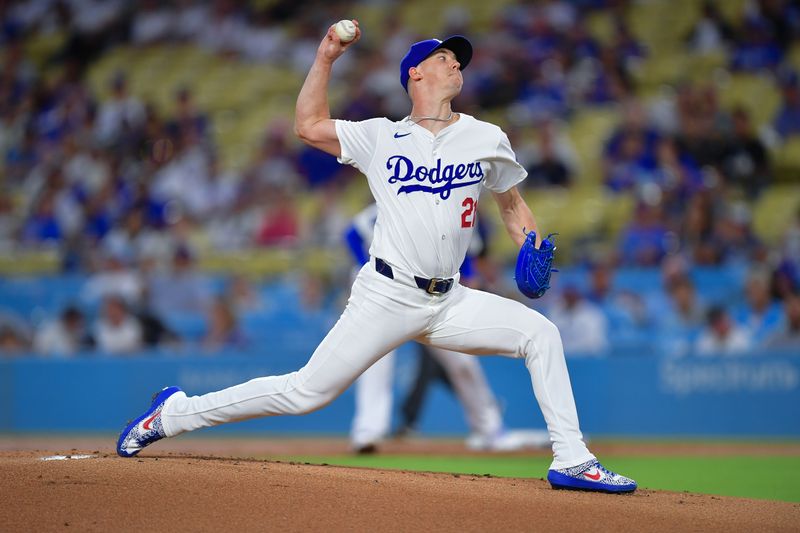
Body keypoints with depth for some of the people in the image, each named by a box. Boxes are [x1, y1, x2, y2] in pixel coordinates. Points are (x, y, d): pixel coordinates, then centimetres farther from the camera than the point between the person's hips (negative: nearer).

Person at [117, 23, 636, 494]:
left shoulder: (487, 139, 10)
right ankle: (174, 413, 5)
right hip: (388, 296, -4)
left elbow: (513, 203, 20)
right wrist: (326, 58, 1)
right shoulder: (382, 137, 5)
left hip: (449, 301, 4)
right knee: (306, 392, -8)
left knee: (540, 332, -12)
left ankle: (571, 460, -7)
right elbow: (310, 126, 2)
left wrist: (531, 247, 2)